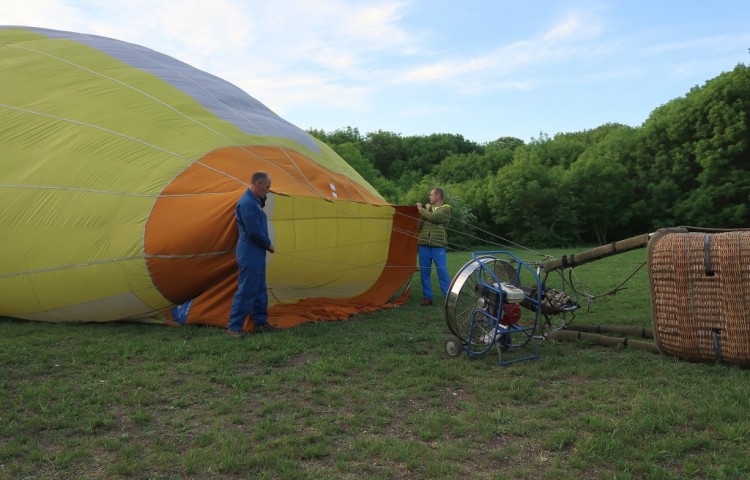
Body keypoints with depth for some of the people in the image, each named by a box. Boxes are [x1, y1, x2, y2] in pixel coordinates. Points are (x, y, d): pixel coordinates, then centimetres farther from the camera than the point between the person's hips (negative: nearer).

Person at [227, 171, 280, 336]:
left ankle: (260, 323, 25)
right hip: (250, 254, -10)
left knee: (260, 290, 15)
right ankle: (234, 328, 0)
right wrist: (269, 245, -7)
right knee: (246, 290, -6)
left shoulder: (254, 201, 13)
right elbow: (254, 231, -22)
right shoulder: (247, 203, -19)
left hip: (256, 253, 10)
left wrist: (263, 199, 11)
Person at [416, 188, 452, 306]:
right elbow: (419, 226, 7)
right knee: (425, 273, 6)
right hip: (424, 245, 4)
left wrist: (421, 210, -5)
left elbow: (434, 217, -18)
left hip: (438, 246, -4)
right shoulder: (427, 208, 14)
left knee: (443, 273, -4)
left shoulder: (446, 209, 0)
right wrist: (425, 210, -3)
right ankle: (427, 298, 14)